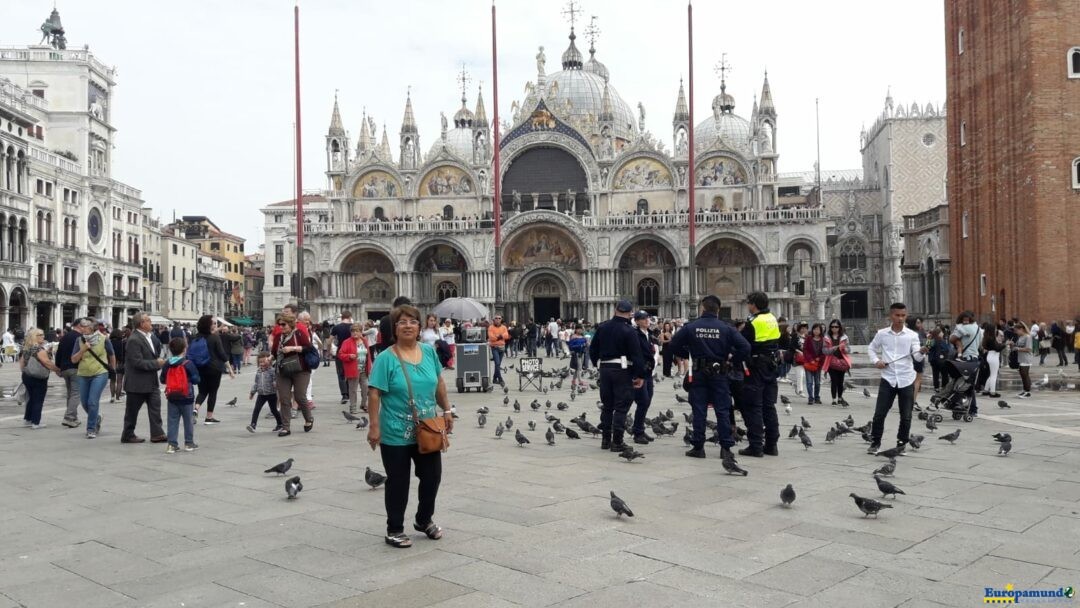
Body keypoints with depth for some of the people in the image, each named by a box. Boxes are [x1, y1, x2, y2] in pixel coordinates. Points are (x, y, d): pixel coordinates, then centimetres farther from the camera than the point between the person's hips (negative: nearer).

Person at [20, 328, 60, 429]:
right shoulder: (39, 348, -17)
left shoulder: (26, 348, 8)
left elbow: (22, 362, 15)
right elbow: (47, 362, -21)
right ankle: (36, 422, 1)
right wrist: (57, 370, -10)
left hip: (27, 376, 8)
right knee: (38, 400, 0)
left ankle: (27, 419, 24)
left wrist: (24, 370, 27)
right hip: (38, 378, -8)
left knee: (31, 398, 19)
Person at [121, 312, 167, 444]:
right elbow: (138, 362, -23)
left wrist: (160, 359, 1)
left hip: (151, 381, 8)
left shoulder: (151, 336, 7)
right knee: (132, 410, 6)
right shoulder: (134, 340, -19)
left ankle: (157, 434, 6)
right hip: (137, 382, -8)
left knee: (155, 406, 4)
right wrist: (156, 363, -18)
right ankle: (127, 435, 20)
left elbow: (157, 351, 21)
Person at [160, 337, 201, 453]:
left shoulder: (166, 364, -1)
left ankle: (172, 444, 5)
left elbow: (163, 380, 7)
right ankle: (189, 443, 15)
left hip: (172, 397, 3)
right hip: (187, 397, -3)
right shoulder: (188, 363, -13)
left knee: (172, 421, 8)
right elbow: (196, 379, -12)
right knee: (188, 421, 8)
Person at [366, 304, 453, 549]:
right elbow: (374, 394, -14)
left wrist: (446, 411, 12)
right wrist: (374, 427, -18)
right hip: (397, 434, -5)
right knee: (398, 482, 6)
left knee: (432, 477, 14)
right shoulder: (386, 358, -12)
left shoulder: (429, 352, 3)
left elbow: (439, 384, 13)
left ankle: (424, 520, 36)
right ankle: (395, 530, 23)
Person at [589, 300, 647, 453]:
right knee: (621, 407, 0)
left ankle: (605, 440, 20)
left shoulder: (602, 327, 5)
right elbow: (636, 355, -14)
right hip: (622, 370, -6)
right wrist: (640, 376, -8)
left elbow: (593, 349, 11)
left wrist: (598, 364, 22)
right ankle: (617, 442, 0)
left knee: (607, 405, 15)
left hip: (604, 369, 6)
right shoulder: (628, 331, -13)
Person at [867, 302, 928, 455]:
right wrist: (875, 360, -2)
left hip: (907, 380, 0)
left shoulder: (912, 335, -1)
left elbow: (916, 357, -9)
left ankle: (901, 444, 19)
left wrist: (922, 351, -31)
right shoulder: (882, 333, 2)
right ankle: (875, 442, 15)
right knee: (879, 413, 1)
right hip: (888, 379, 0)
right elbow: (871, 348, 16)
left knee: (906, 416, 4)